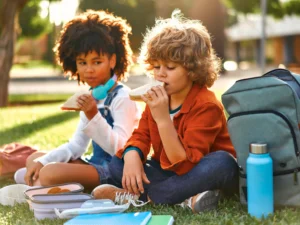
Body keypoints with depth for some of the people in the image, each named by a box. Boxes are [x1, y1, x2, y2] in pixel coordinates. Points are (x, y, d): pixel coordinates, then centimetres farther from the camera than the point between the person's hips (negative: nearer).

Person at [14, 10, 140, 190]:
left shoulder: (122, 98, -16)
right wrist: (41, 162, 1)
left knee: (51, 173, -28)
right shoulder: (92, 97, 11)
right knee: (34, 159, 22)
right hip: (96, 164, 10)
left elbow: (120, 149, -24)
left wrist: (93, 116, -32)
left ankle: (36, 184, 1)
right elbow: (76, 146, 14)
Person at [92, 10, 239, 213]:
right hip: (168, 173, 6)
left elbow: (184, 164, -29)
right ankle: (185, 198, -23)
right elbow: (141, 135, 2)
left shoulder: (206, 105, -23)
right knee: (117, 164, -7)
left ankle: (137, 196, -28)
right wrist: (132, 156, -22)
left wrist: (163, 119, -37)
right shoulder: (158, 98, -1)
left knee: (221, 163, -38)